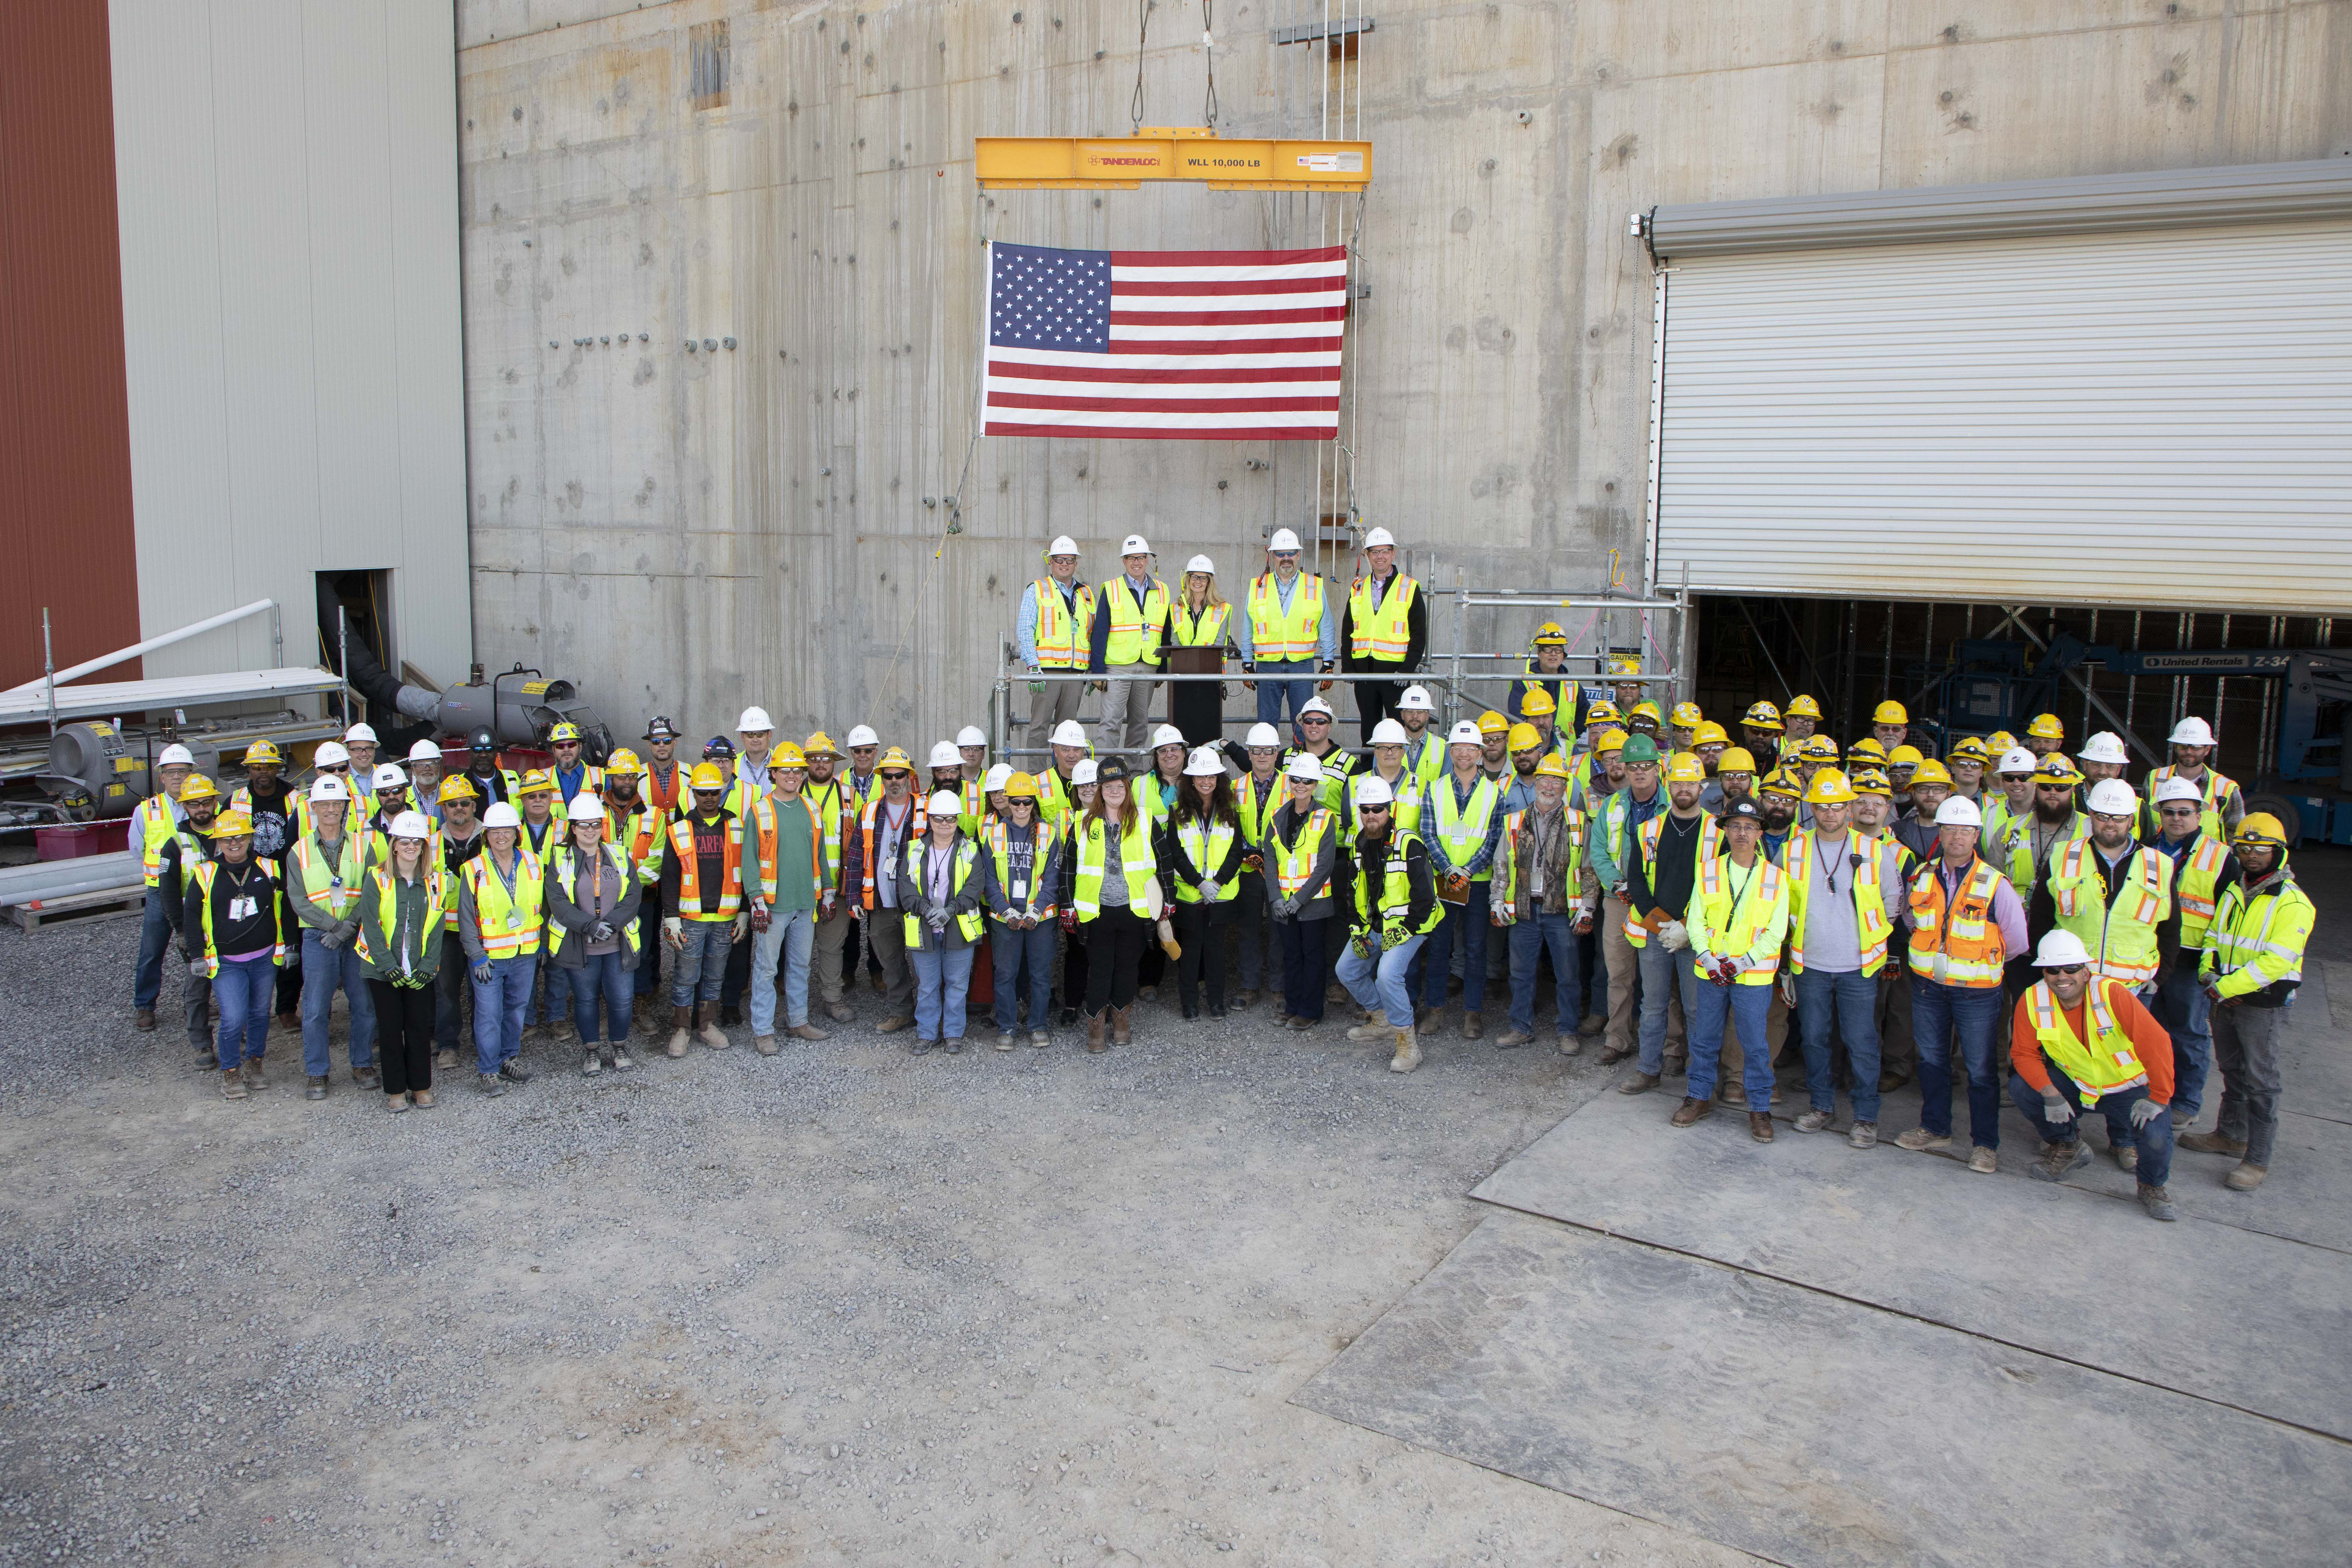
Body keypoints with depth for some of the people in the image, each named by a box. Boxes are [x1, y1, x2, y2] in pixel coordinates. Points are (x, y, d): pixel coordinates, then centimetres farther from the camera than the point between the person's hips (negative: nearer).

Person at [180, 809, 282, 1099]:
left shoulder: (267, 869, 2)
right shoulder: (205, 874, -4)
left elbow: (285, 909, 11)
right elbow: (190, 915, 2)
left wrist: (288, 946, 10)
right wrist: (196, 955, -1)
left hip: (265, 957, 2)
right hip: (225, 962, -2)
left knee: (260, 1013, 12)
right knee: (233, 1018, -10)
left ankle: (254, 1063, 30)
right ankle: (230, 1073, 8)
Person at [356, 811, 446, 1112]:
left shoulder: (435, 881, 3)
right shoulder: (378, 879, -4)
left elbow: (437, 929, 3)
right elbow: (371, 927, -8)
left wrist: (426, 969, -6)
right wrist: (391, 968, -13)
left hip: (420, 972, 2)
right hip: (383, 970, -2)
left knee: (420, 1027, 3)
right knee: (391, 1028, 3)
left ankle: (421, 1087, 16)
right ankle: (395, 1090, 14)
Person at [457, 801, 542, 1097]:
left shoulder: (533, 865, 3)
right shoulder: (474, 871, -7)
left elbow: (543, 908, 12)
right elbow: (466, 919, -5)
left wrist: (544, 947, 11)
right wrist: (476, 956, -10)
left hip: (525, 954, 3)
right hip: (489, 958, -3)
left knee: (516, 1009, 14)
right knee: (489, 1015, -1)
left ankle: (509, 1060, 29)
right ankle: (488, 1072, 9)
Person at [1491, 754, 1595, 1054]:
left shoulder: (1578, 823, 2)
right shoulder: (1514, 822, 9)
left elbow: (1589, 870, 3)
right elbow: (1501, 866, 13)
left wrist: (1586, 908, -3)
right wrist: (1497, 903, 7)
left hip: (1562, 911, -2)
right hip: (1523, 910, 2)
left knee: (1568, 973, 2)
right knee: (1521, 972, 9)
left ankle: (1568, 1031, 15)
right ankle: (1522, 1027, 21)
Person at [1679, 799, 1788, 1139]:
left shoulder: (1775, 878, -2)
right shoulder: (1708, 870, 3)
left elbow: (1776, 932, -4)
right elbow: (1695, 920, 2)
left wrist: (1744, 962, -15)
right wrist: (1708, 958, -12)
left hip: (1754, 976, -2)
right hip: (1710, 973, 2)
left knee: (1756, 1043, 3)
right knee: (1705, 1038, 11)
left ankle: (1760, 1108, 16)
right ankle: (1699, 1097, 26)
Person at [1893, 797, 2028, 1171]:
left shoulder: (1995, 884, -10)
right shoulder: (1921, 878, 1)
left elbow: (2017, 943, -1)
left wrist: (1979, 962, 6)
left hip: (1976, 991, -4)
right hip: (1927, 986, 4)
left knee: (1981, 1069, 2)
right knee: (1932, 1059, 15)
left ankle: (1985, 1144, 13)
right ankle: (1935, 1129, 30)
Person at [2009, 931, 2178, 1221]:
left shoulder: (2112, 994, -25)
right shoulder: (2032, 1001, -15)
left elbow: (2157, 1045, -25)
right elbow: (2024, 1054, -10)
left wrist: (2157, 1099, -25)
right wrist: (2051, 1095, -24)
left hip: (2127, 1088, -3)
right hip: (2074, 1086, 3)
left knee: (2156, 1136, -29)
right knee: (2020, 1088, -20)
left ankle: (2152, 1186, 10)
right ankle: (2067, 1148, 10)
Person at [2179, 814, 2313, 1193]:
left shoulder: (2293, 903, -13)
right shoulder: (2233, 892, 10)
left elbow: (2276, 961, -21)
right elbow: (2213, 938, 15)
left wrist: (2227, 987, -23)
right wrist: (2208, 974, -4)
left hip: (2264, 1005, -7)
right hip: (2225, 1001, 7)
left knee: (2261, 1082, -2)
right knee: (2232, 1071, 19)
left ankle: (2258, 1159, 3)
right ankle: (2231, 1135, 34)